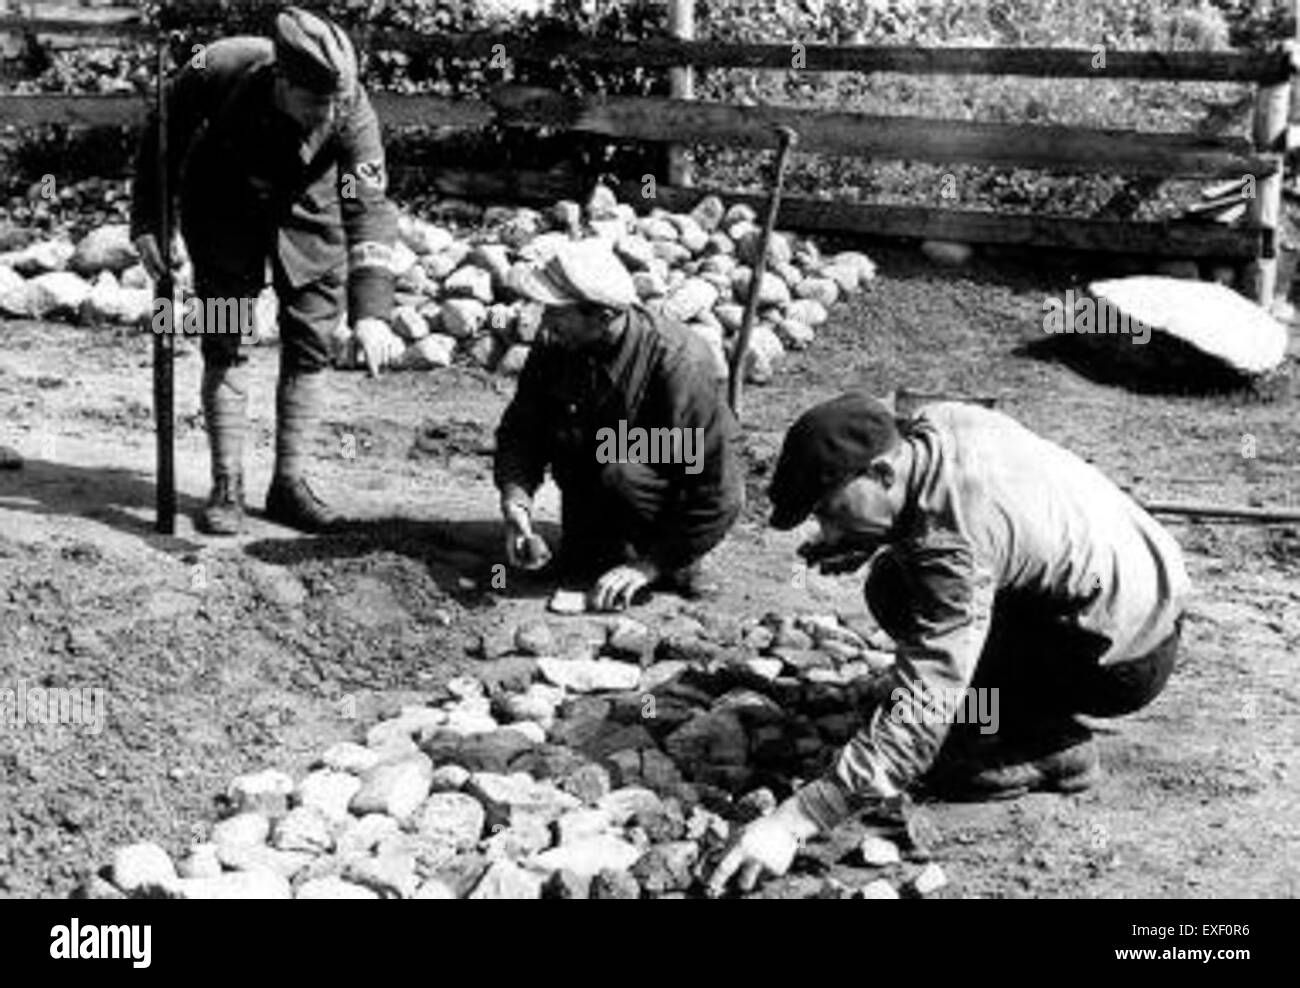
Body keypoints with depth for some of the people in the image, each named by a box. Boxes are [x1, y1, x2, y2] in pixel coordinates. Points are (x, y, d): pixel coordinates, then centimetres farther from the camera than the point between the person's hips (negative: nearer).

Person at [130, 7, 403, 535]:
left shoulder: (352, 114, -32)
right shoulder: (219, 70, -32)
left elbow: (369, 212, -34)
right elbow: (163, 136, -12)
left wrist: (370, 313, -43)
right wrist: (147, 222, -13)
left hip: (307, 211, 1)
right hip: (223, 203, 0)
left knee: (311, 345, 0)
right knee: (224, 343, -3)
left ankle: (289, 483, 12)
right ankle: (226, 487, 4)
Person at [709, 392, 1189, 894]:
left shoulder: (955, 548, -33)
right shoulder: (939, 422, -9)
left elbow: (917, 721, -36)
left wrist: (793, 821, -39)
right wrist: (861, 541, -1)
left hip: (1128, 663, -9)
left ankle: (1049, 747, -4)